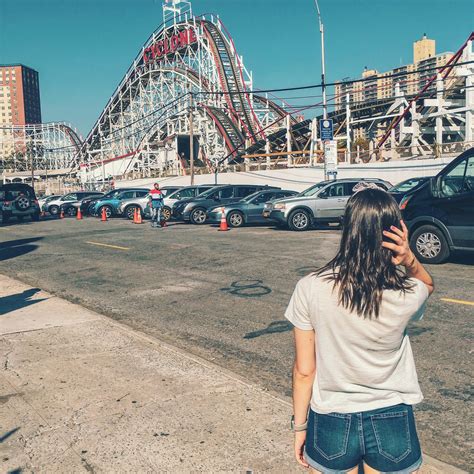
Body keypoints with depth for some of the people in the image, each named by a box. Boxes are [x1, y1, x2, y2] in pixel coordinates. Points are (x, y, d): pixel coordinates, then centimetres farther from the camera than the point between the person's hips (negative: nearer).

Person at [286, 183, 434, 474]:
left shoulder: (310, 290, -19)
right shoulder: (408, 296, -17)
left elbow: (304, 371, -9)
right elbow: (428, 284, 10)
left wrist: (300, 427, 6)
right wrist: (409, 259, -12)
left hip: (332, 424, 0)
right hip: (393, 425, 1)